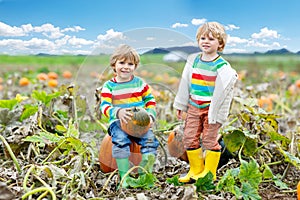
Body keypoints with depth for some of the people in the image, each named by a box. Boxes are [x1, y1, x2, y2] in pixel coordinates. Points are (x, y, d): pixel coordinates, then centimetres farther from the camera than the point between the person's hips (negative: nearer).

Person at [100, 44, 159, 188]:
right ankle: (124, 177, -22)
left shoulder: (140, 83, 11)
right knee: (121, 140, -32)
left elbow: (151, 101, 14)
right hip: (118, 122, -2)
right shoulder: (109, 86, 2)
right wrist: (118, 112, -29)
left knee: (150, 140, -22)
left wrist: (150, 115, -5)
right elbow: (104, 106, -8)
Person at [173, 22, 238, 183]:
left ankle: (209, 173, 18)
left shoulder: (222, 66, -10)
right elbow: (185, 83, 13)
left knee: (209, 139, 2)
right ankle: (196, 170, 24)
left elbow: (223, 90, -12)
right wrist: (181, 105, 15)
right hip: (194, 106, 6)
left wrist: (217, 113, -14)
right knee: (189, 137, 8)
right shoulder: (193, 60, 6)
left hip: (211, 109, -5)